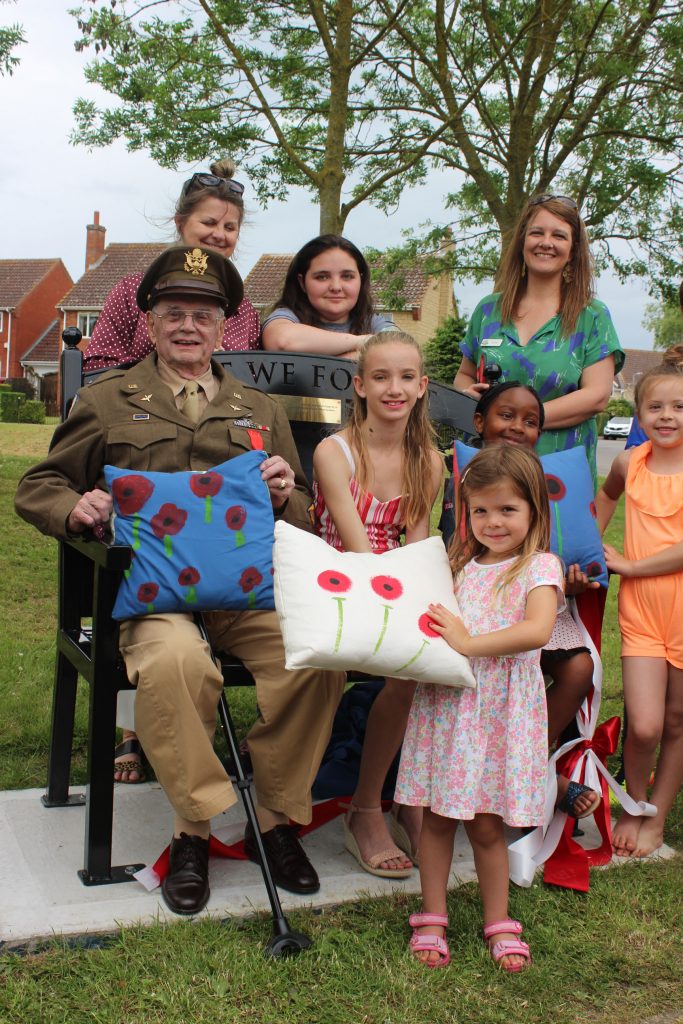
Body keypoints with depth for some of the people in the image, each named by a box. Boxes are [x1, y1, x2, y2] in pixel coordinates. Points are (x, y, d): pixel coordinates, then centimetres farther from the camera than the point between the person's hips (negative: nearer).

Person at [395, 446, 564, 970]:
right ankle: (432, 917, 22)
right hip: (445, 702, 4)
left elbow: (538, 630, -22)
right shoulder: (459, 564, 11)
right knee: (437, 815, 7)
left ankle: (498, 922, 22)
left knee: (487, 824, 4)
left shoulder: (539, 567, -5)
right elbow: (442, 629, 13)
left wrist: (469, 643, -21)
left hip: (501, 712, -4)